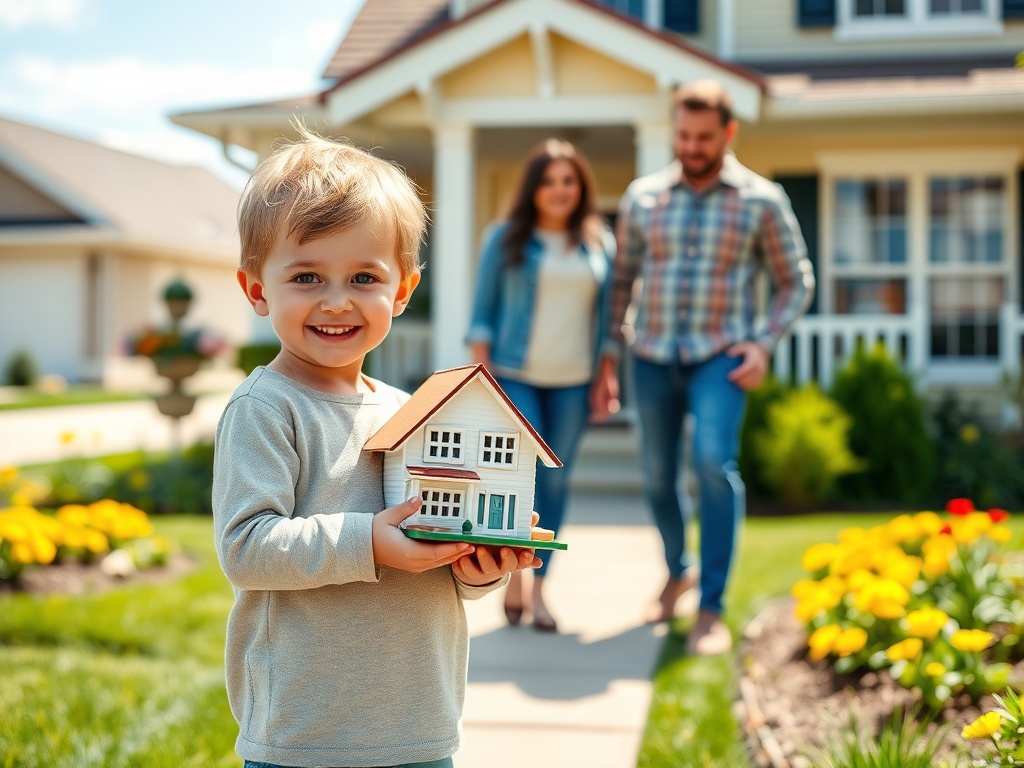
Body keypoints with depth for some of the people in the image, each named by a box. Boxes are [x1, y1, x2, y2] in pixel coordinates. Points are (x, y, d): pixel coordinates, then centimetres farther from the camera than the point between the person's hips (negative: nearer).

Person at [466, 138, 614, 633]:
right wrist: (481, 369, -6)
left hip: (572, 382, 2)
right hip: (514, 377, -2)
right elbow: (483, 308, 1)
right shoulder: (505, 238, 1)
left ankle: (538, 588, 14)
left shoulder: (600, 243, 8)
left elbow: (606, 313, 10)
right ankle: (515, 578, 10)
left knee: (555, 481, 5)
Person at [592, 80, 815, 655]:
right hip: (653, 359, 3)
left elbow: (797, 283, 5)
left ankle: (711, 608, -16)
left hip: (720, 358, -3)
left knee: (714, 463, -23)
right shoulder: (643, 197, 6)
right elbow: (621, 279, 13)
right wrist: (608, 358, 9)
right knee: (659, 478, 10)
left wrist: (764, 345, -9)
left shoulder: (762, 201, -1)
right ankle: (679, 570, 39)